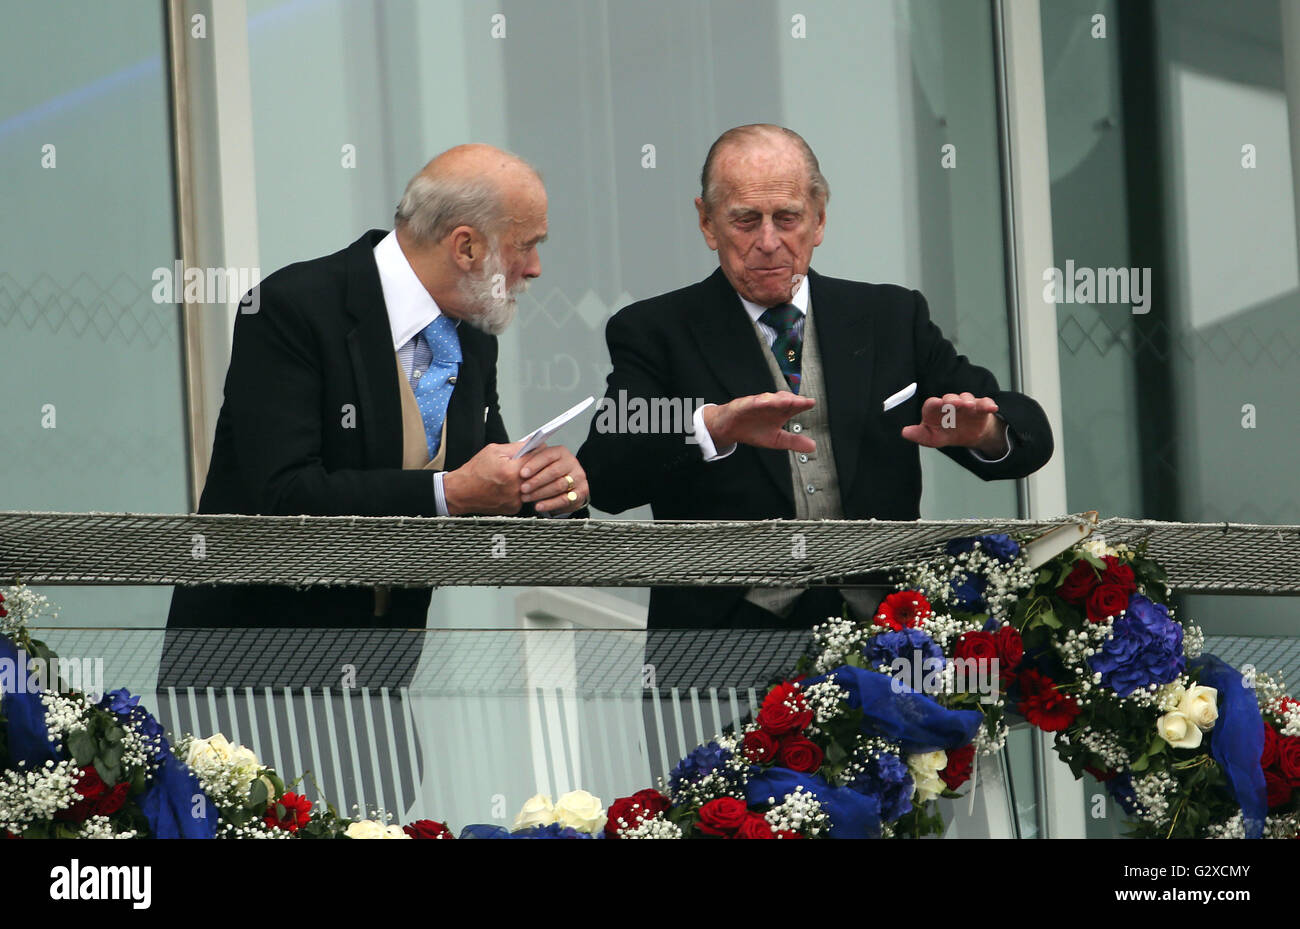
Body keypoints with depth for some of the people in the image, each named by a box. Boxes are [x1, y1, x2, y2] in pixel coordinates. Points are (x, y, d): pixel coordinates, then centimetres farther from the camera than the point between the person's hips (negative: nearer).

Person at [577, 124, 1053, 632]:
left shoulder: (890, 319, 16)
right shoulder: (653, 333, 8)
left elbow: (1030, 434, 13)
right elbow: (603, 480, -7)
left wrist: (985, 431, -12)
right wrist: (712, 427, -26)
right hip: (726, 649, -2)